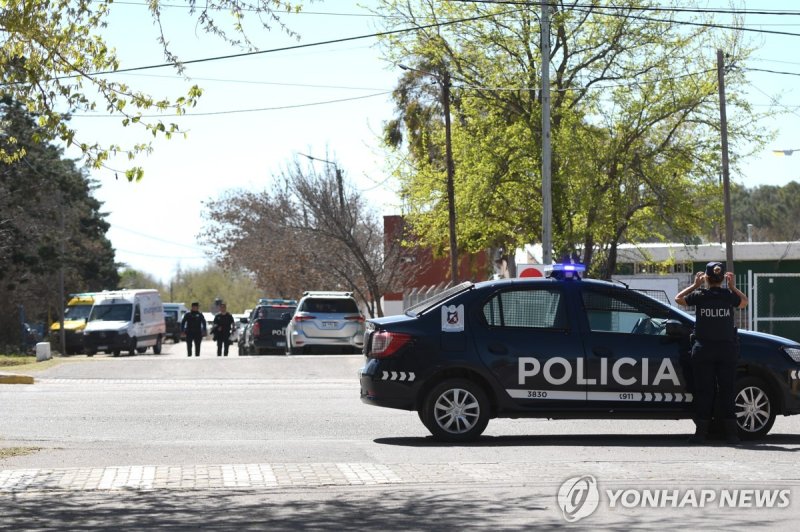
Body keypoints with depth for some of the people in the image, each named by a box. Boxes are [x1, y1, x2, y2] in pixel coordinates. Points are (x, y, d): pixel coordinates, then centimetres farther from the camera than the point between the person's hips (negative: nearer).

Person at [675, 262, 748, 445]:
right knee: (727, 391, 5)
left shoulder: (700, 296, -6)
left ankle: (701, 432, 0)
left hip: (703, 349, -1)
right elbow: (744, 302, 21)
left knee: (704, 391, 3)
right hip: (726, 349, 1)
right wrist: (732, 286, 23)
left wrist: (695, 285, 18)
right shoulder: (729, 295, -2)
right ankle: (731, 433, 4)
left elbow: (678, 299, 13)